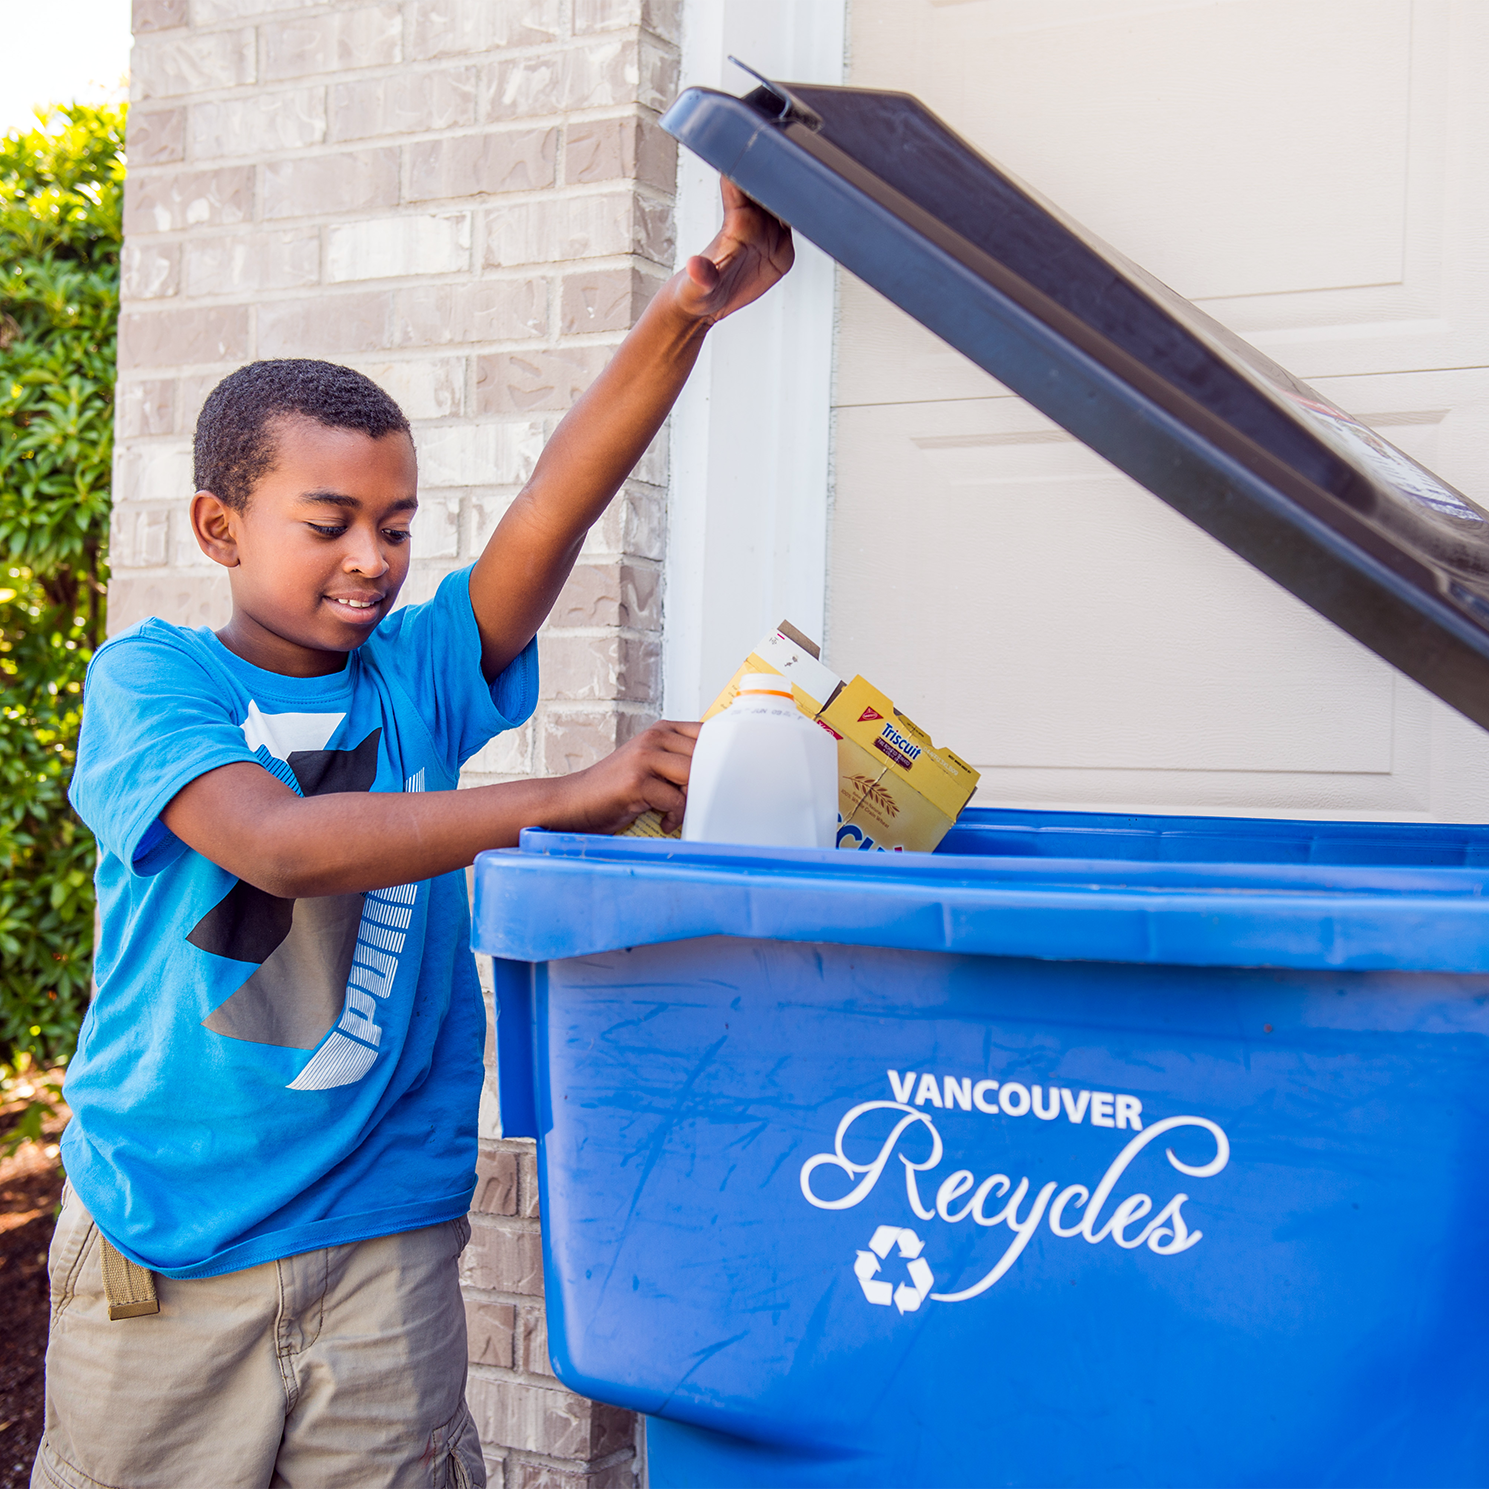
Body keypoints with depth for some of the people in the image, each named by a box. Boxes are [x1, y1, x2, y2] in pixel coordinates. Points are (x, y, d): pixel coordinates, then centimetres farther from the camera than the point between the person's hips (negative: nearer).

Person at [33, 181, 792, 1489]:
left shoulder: (418, 671, 2)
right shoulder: (151, 679, -7)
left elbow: (558, 502, -11)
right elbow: (277, 844, -24)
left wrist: (687, 313, -23)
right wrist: (563, 801, -30)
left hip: (385, 1235, 2)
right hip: (165, 1246, -2)